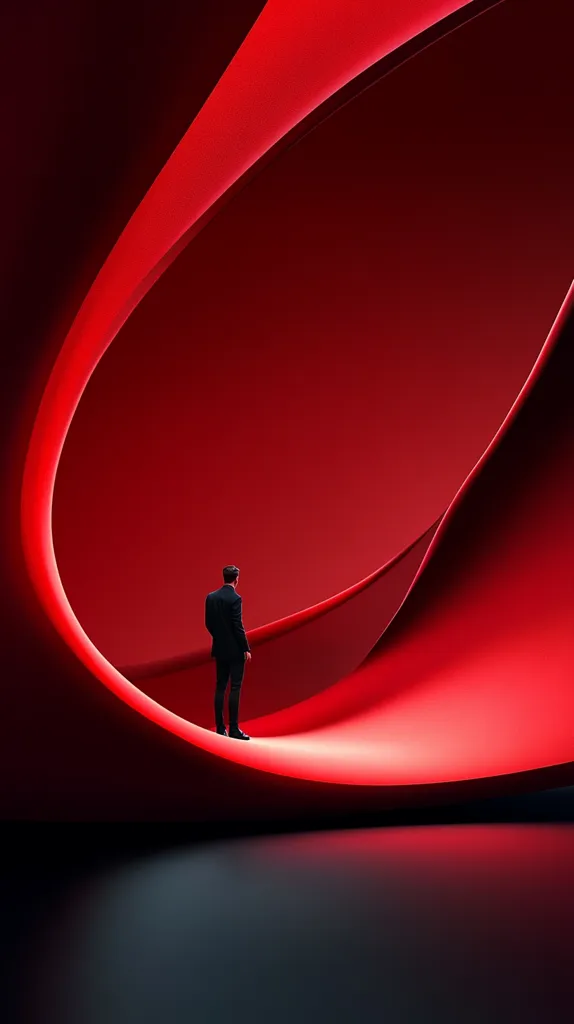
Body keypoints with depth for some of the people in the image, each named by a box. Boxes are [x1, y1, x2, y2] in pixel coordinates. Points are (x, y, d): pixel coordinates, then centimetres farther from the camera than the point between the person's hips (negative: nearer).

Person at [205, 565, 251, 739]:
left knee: (220, 687, 8)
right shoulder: (235, 598, -16)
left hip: (219, 648, 6)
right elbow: (238, 626, -17)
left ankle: (220, 727, 10)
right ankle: (234, 728, -4)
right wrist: (246, 649, -10)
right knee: (235, 688, -3)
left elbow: (208, 623, 8)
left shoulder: (211, 597, 4)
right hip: (235, 649, -6)